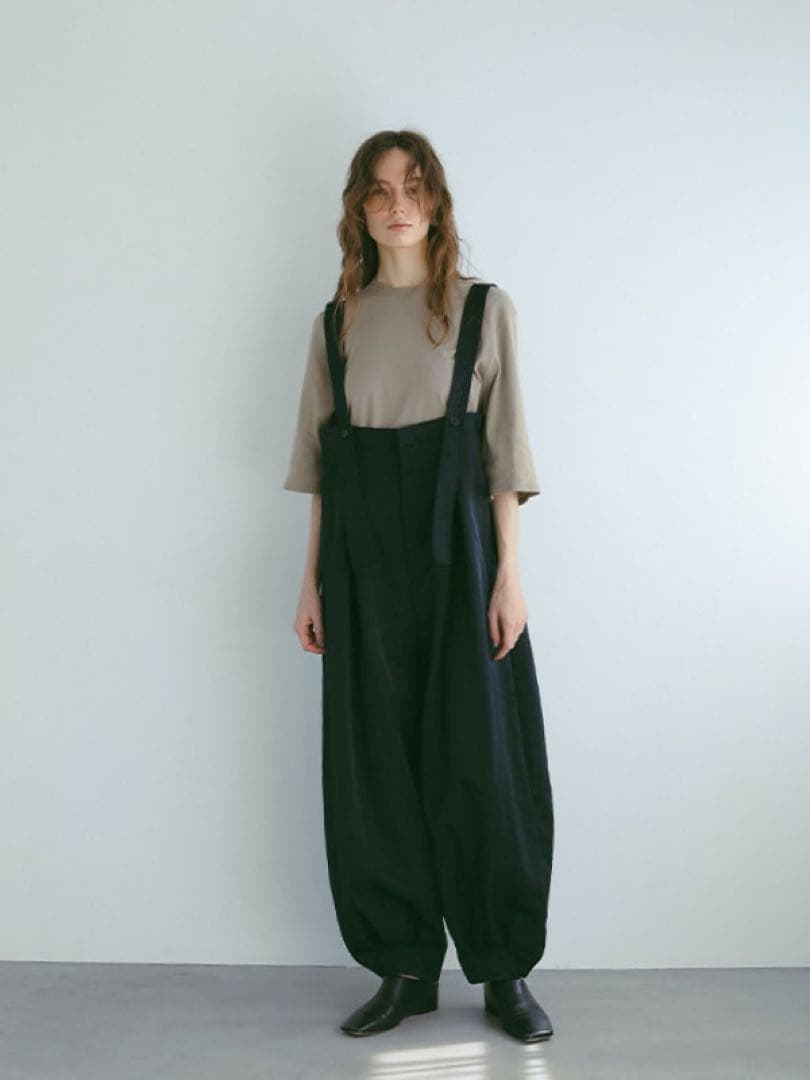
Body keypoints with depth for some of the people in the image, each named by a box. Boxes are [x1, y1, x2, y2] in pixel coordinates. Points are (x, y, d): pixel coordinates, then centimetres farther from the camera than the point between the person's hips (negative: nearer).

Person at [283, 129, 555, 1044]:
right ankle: (406, 968, 18)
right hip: (363, 558, 3)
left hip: (456, 550, -2)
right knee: (376, 765, 4)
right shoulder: (336, 320, 10)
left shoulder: (483, 307, 3)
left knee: (479, 759, 0)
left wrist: (508, 573, -8)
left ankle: (503, 972, 15)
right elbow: (321, 462, 10)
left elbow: (503, 451, -1)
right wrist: (313, 579, 6)